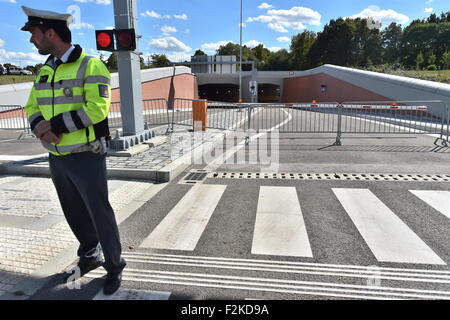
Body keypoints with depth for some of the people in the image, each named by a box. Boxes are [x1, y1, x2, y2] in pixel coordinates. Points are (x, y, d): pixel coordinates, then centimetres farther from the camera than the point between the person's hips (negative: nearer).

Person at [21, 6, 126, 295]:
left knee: (99, 213, 2)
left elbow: (97, 108, -21)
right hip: (57, 158, 7)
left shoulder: (90, 66, -10)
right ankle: (90, 257, 38)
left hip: (86, 156, -7)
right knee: (75, 214, 17)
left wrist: (54, 124, -18)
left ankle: (114, 266, 20)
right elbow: (33, 107, 12)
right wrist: (41, 127, -11)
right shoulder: (45, 70, 13)